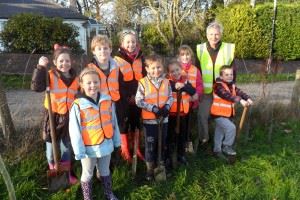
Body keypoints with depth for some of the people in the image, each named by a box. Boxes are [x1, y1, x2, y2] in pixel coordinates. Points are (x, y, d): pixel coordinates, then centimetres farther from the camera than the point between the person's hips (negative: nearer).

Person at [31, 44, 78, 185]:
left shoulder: (75, 77, 2)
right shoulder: (50, 75, -11)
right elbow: (36, 87, -28)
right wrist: (40, 67, -33)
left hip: (69, 117, 4)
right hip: (53, 116, -3)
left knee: (66, 146, 18)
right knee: (52, 146, 12)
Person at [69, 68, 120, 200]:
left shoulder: (108, 100, -6)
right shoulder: (78, 106, -20)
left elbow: (113, 122, 4)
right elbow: (75, 131, -16)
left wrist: (116, 140, 9)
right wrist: (79, 150, -15)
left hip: (106, 144, 4)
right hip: (89, 147, -4)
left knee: (105, 171, 25)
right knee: (87, 174, 18)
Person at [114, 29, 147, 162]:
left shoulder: (140, 58, 6)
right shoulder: (117, 59, -9)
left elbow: (144, 77, 13)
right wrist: (127, 97, -12)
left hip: (137, 98, 4)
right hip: (123, 100, -4)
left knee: (136, 123, 14)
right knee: (123, 124, 6)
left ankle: (136, 149, 28)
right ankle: (125, 151, 20)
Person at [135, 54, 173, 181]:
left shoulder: (166, 82, 1)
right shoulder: (143, 82, -11)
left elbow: (171, 97, 7)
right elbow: (138, 101, -13)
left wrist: (167, 107, -13)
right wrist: (153, 108, -19)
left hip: (163, 118, 4)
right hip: (149, 119, -4)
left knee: (162, 143, 16)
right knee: (150, 144, 7)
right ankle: (150, 169, 23)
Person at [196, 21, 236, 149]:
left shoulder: (229, 49, -3)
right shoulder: (200, 49, 0)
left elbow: (233, 70, 3)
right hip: (205, 90, 0)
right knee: (202, 114, 3)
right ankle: (204, 139, 22)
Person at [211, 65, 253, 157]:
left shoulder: (232, 85, 7)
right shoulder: (218, 86, -20)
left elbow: (239, 92, -7)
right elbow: (227, 95, -34)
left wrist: (247, 98, -25)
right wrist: (240, 100, -42)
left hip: (228, 114, 8)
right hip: (219, 114, -8)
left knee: (220, 132, 18)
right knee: (231, 127, -19)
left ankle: (217, 150, 31)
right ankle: (226, 146, -1)